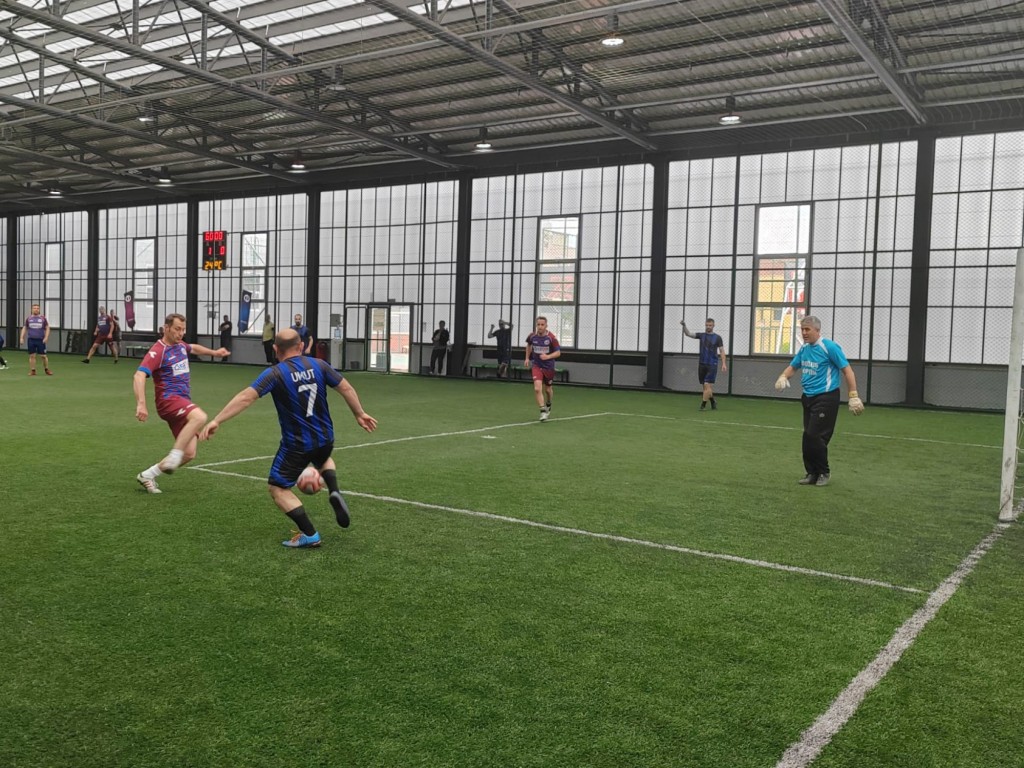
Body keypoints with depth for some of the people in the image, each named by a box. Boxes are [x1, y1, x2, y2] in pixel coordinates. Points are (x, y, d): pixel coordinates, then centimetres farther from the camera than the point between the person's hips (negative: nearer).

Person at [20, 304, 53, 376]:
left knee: (44, 356, -1)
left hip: (41, 340, -1)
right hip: (31, 340, 2)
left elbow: (47, 328, 5)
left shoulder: (43, 318, 2)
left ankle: (47, 370, 13)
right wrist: (22, 338, 6)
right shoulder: (28, 318, 7)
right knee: (32, 356, 2)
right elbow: (24, 328, 14)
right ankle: (32, 371, 9)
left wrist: (46, 337, -7)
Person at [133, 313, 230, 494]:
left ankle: (147, 475, 14)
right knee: (200, 417, -38)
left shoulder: (180, 345, 14)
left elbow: (194, 348, 40)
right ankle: (174, 456, -28)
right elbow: (139, 376, -24)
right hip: (168, 399, -8)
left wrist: (214, 352, 38)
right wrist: (141, 404, -36)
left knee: (189, 454, 0)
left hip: (183, 401, 8)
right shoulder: (157, 351, -12)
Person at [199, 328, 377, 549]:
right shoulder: (318, 365, -1)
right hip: (325, 438, 5)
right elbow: (346, 388, 4)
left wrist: (216, 421, -21)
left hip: (297, 444, -5)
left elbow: (246, 397, -22)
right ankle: (335, 492, 9)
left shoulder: (275, 373, -13)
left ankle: (310, 535, 2)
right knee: (324, 460, 39)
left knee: (277, 488, 11)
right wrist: (360, 414, 18)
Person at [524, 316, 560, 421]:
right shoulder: (532, 336, -6)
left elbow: (558, 353, -12)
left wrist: (548, 356, -29)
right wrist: (527, 358, 13)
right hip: (536, 365, 1)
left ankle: (548, 405, 48)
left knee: (547, 389, 17)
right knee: (537, 388, -19)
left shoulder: (551, 337, -16)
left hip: (548, 366, -1)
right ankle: (543, 412, -15)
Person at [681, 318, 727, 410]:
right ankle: (713, 402, 25)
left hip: (712, 365, -3)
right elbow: (688, 334, 0)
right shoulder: (701, 335, 9)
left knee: (707, 385, -13)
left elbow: (721, 351, 1)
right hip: (702, 364, 3)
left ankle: (703, 405, -12)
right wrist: (684, 325, -18)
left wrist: (724, 363, -9)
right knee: (706, 387, 7)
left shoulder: (717, 337, 2)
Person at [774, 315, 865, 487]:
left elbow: (847, 370, -11)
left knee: (814, 436, -10)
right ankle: (812, 473, 18)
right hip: (808, 398, 7)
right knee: (809, 436, 7)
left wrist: (853, 396, -16)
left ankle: (824, 472, 8)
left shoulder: (829, 347, -12)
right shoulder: (804, 349, 9)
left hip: (826, 398, -7)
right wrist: (783, 376, -1)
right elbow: (793, 366, 22)